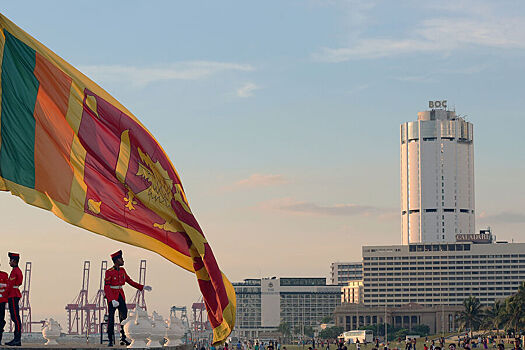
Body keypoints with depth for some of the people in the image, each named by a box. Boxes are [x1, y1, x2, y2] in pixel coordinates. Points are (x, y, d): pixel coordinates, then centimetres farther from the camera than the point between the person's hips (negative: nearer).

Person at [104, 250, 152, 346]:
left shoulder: (122, 270, 8)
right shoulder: (109, 272, -14)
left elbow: (130, 281, 16)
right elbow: (106, 288, -17)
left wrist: (143, 287, 9)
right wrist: (112, 300, -26)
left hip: (121, 296, 6)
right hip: (111, 296, -6)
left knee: (124, 317, 1)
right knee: (111, 318, -1)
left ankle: (123, 339, 6)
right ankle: (111, 340, 6)